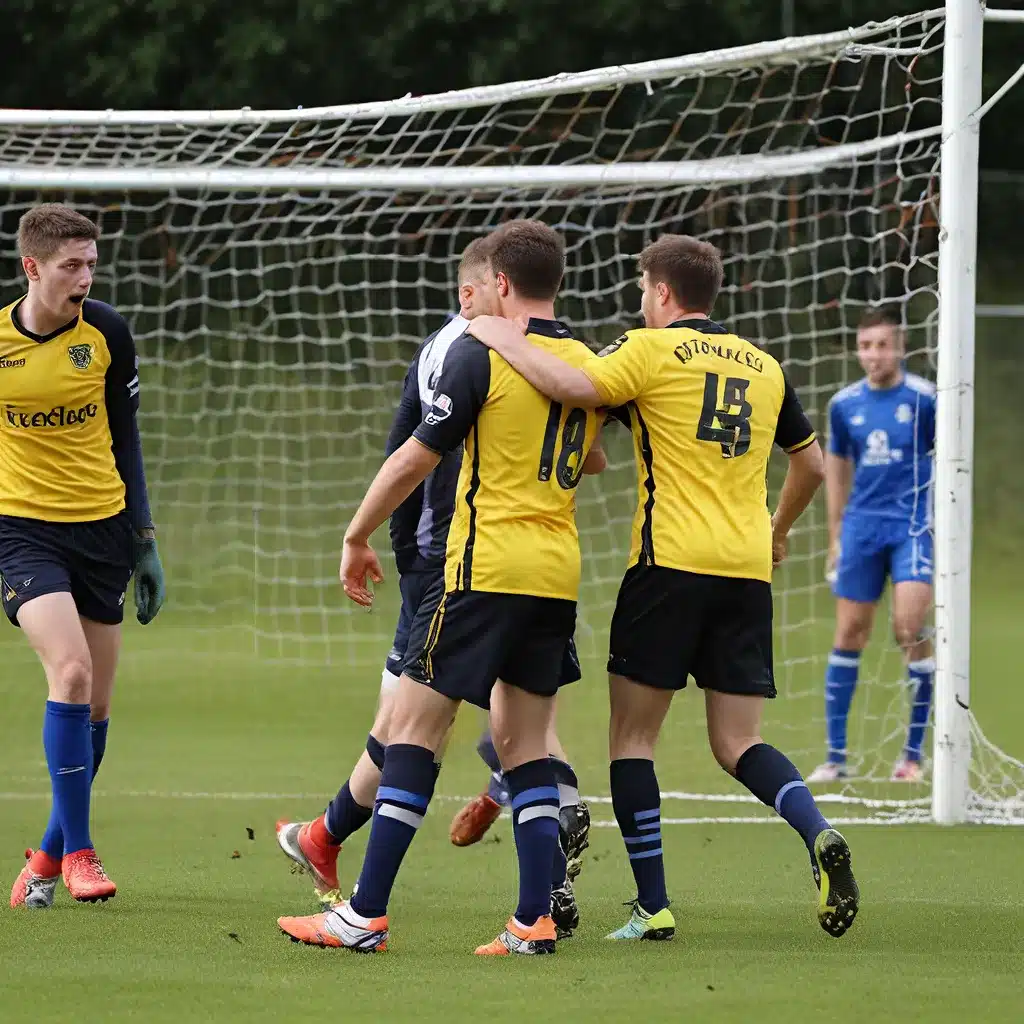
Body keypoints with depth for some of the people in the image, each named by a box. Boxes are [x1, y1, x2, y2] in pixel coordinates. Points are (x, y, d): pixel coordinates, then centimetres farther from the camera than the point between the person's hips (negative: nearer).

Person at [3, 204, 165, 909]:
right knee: (70, 671, -22)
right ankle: (77, 848, -12)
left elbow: (124, 440, 10)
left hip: (101, 529, 3)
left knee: (95, 704, 4)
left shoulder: (107, 333, 0)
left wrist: (144, 540, 9)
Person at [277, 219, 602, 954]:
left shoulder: (482, 354, -8)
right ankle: (535, 918, 1)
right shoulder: (587, 363, 10)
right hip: (559, 572, 6)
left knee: (415, 727, -2)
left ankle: (367, 914, -4)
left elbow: (415, 459, -7)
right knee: (524, 741, 11)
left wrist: (358, 539, 3)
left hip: (488, 568, -6)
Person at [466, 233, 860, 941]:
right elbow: (810, 463, 25)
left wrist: (504, 340, -6)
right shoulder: (764, 365, 16)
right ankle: (819, 835, -18)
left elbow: (579, 387, -20)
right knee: (738, 744, 9)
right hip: (748, 571, 5)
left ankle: (653, 907, -1)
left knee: (633, 735, 4)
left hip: (671, 564, -5)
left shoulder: (653, 350, -2)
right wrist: (777, 531, 41)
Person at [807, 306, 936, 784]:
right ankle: (836, 755, 7)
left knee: (910, 628, -15)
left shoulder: (924, 398, -6)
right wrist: (835, 536, 17)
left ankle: (914, 752, -5)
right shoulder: (844, 404, 5)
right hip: (863, 526, 4)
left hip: (914, 524, -4)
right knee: (849, 634, 2)